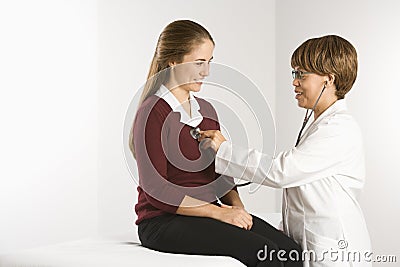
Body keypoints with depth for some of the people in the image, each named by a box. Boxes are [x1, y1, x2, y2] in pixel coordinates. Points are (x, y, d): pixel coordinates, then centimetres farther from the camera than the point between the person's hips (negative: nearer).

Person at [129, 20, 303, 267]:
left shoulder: (206, 110, 14)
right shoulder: (153, 112, -9)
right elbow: (156, 190, -15)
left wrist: (237, 206, -3)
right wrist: (218, 211, -16)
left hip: (207, 214, 7)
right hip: (163, 222, -7)